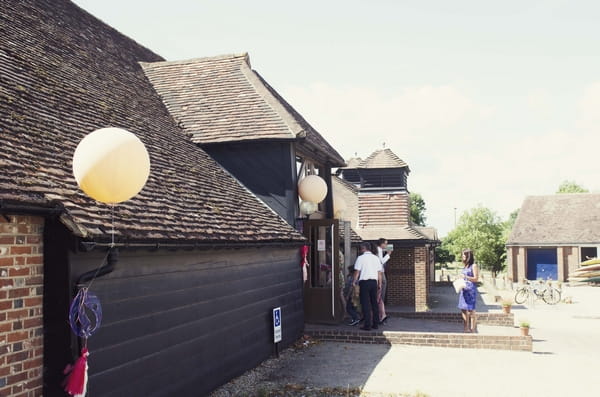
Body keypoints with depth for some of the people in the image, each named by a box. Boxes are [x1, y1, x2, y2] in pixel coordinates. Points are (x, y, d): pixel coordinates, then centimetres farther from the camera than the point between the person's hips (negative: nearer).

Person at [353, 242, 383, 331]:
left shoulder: (361, 258, -4)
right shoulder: (376, 258, 10)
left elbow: (357, 271, -5)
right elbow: (379, 272, 10)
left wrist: (355, 282, 5)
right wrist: (380, 283, 16)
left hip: (364, 281, -5)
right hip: (374, 282, 5)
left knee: (366, 304, -3)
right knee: (374, 303, 12)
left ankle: (367, 325, -5)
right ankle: (375, 324, 15)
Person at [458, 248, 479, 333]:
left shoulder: (473, 266, -4)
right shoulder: (464, 266, 18)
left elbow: (476, 278, -9)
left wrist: (466, 277, -20)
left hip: (471, 289, -8)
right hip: (463, 289, 8)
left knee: (471, 310, -7)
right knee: (463, 309, 8)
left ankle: (473, 329, -2)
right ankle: (466, 329, 15)